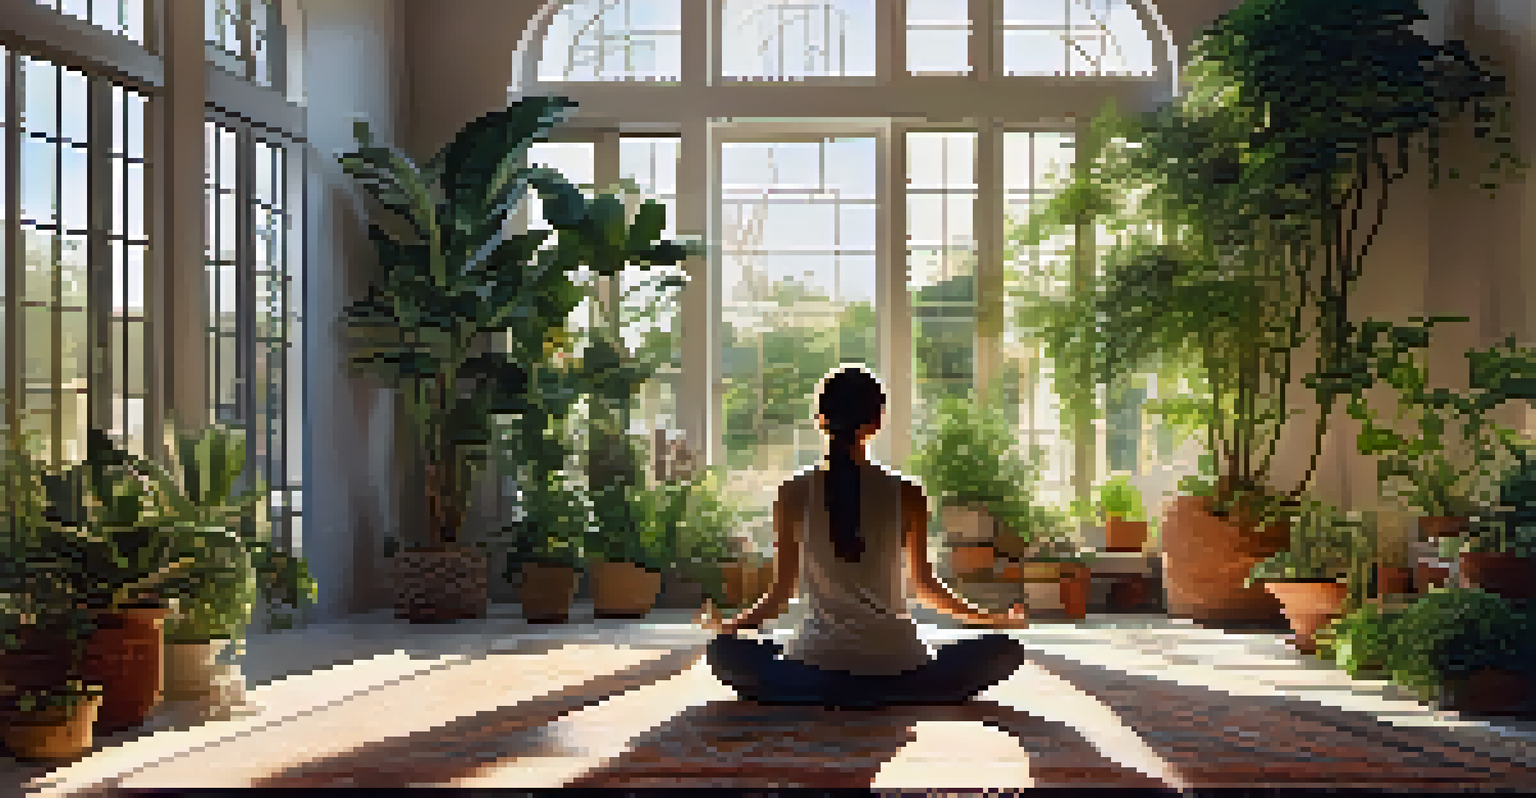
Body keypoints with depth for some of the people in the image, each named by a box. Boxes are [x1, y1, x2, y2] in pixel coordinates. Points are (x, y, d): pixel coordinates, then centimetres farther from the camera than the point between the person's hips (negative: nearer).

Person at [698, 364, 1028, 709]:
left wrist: (730, 625, 24)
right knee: (1007, 649, 20)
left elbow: (782, 589, 5)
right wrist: (989, 618, 26)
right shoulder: (907, 495, -2)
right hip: (897, 676, 0)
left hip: (814, 673, 1)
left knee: (720, 649, 26)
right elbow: (923, 585, 9)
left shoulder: (792, 494, -1)